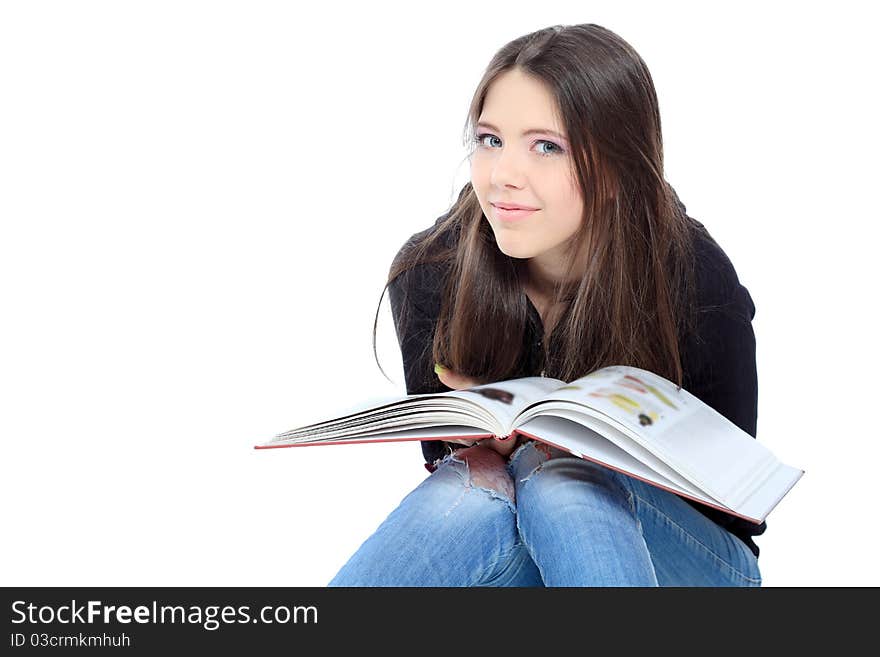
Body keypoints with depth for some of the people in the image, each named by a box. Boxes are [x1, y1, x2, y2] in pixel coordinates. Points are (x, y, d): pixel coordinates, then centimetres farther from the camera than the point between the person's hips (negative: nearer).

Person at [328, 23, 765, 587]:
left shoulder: (698, 284, -20)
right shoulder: (428, 272, -14)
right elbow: (441, 456, 0)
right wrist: (485, 444, -26)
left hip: (689, 561, -1)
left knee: (559, 477, -35)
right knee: (472, 486, -34)